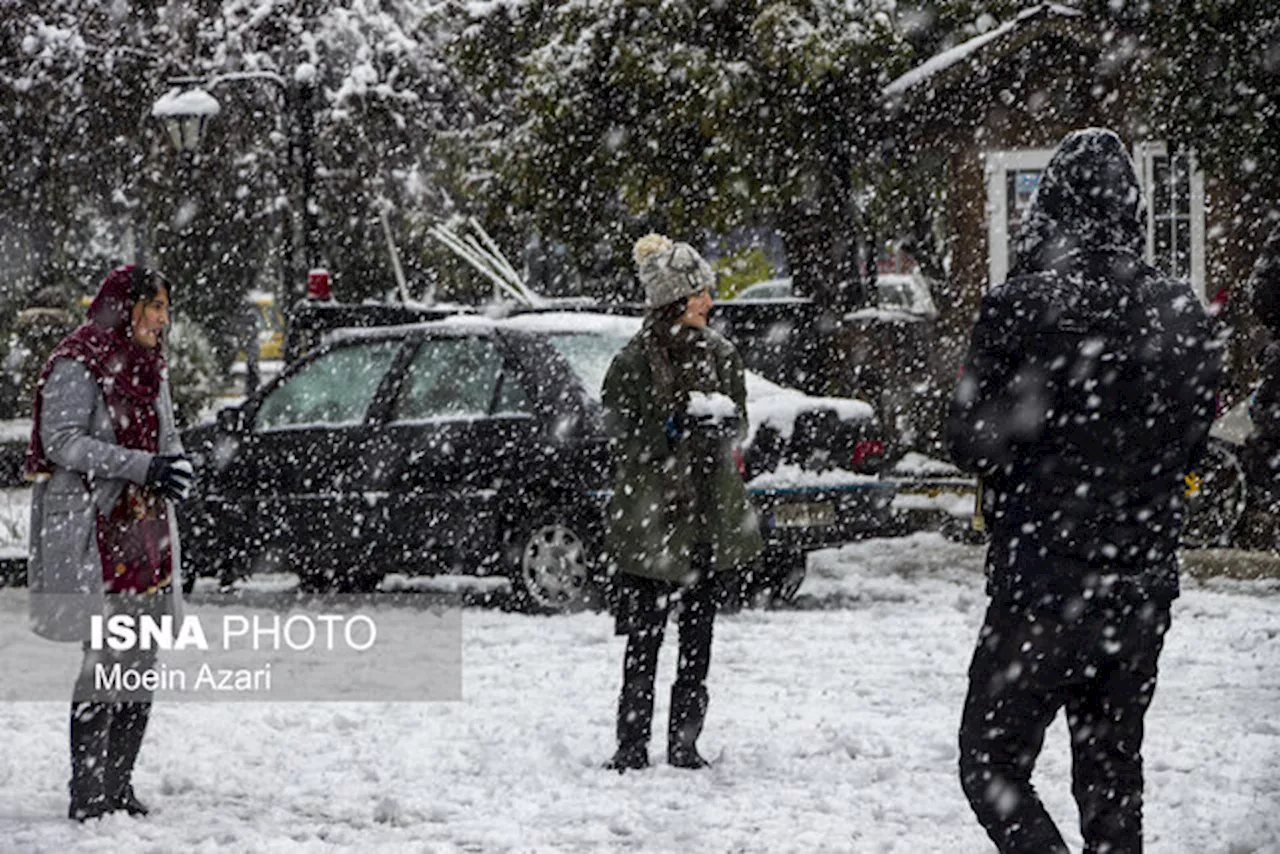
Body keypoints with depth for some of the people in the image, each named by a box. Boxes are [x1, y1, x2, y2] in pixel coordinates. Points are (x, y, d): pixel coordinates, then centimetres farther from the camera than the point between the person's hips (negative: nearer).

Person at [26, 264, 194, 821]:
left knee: (141, 664, 8)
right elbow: (61, 440, -17)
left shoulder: (149, 368, 16)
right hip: (92, 534, -8)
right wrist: (144, 467, -23)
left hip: (146, 531, 8)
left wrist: (173, 469, -3)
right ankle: (87, 793, -6)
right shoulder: (76, 366, -9)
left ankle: (118, 785, 16)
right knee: (106, 660, -11)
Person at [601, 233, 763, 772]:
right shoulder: (634, 361, -6)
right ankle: (632, 744, 2)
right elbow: (625, 432, -9)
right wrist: (686, 422, -19)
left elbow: (738, 425, 14)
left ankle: (685, 742, 13)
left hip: (709, 516, 5)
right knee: (643, 639, -4)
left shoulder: (719, 355, 10)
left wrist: (719, 419, -9)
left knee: (698, 636, 7)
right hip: (650, 519, -5)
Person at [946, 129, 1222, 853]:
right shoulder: (1185, 316, 1)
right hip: (1146, 584, 5)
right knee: (1113, 770, 15)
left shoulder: (1022, 309, -15)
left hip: (1045, 584, -5)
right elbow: (1193, 447, 11)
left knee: (993, 765, 3)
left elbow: (973, 444, -9)